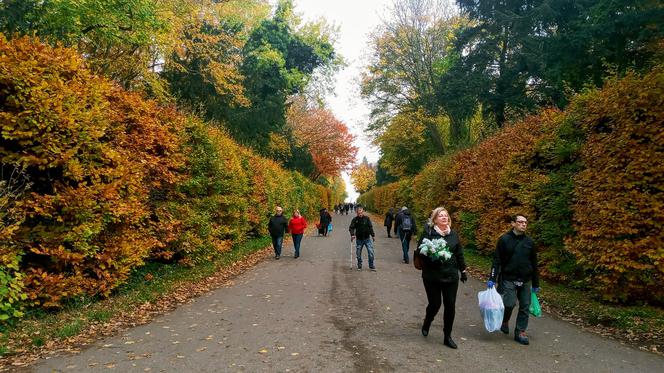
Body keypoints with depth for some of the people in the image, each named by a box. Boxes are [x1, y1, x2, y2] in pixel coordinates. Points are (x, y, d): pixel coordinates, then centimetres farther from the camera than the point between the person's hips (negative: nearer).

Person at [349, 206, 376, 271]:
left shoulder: (367, 218, -2)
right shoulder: (355, 219, -4)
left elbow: (370, 227, 4)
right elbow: (351, 228, -7)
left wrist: (373, 235, 4)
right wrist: (352, 235, -24)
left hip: (367, 238, 0)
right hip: (359, 239, 0)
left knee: (371, 252, -4)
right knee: (358, 253, 7)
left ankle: (371, 266, 9)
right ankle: (359, 266, 24)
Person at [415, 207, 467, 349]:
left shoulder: (453, 234, 7)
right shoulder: (428, 232, -6)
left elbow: (459, 254, 14)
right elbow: (419, 250, -6)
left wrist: (463, 270, 15)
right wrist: (430, 254, -24)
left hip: (451, 276, 3)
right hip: (432, 276, -3)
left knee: (450, 305, 3)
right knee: (435, 304, 3)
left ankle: (447, 336, 19)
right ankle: (426, 324, 37)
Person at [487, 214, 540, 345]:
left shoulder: (529, 242, 6)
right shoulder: (504, 239, -4)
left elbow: (534, 264, 12)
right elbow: (497, 260, -5)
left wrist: (536, 284, 13)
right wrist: (492, 279, -10)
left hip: (525, 280, 4)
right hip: (509, 279, -4)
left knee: (525, 306, 6)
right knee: (510, 303, -11)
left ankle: (520, 332, 19)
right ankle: (505, 320, 20)